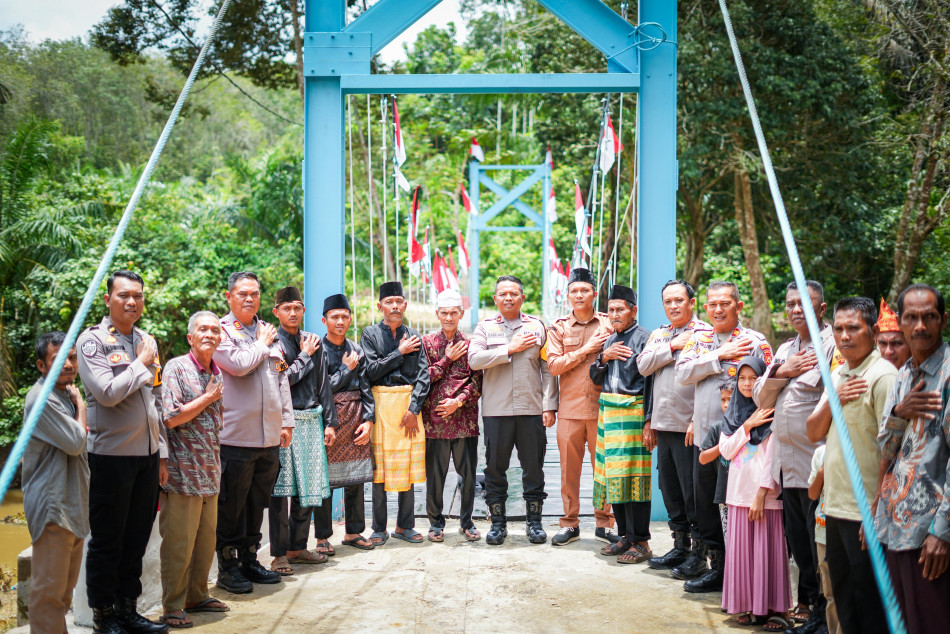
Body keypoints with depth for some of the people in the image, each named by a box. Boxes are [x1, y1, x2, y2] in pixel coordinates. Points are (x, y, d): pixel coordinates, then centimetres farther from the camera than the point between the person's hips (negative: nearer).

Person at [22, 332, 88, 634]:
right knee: (50, 587, -6)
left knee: (65, 584, 18)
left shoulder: (66, 394, 16)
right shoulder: (41, 399, -16)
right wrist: (80, 406, -7)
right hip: (53, 505, -10)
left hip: (72, 503, 10)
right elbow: (76, 442, -19)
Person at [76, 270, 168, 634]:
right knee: (107, 540, 4)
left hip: (147, 455, 6)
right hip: (111, 456, -6)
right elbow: (108, 392, -20)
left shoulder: (147, 342, 13)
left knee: (137, 538, 12)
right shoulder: (93, 341, -7)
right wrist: (141, 364, -9)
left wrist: (161, 454, 16)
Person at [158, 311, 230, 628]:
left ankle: (197, 596, 26)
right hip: (183, 471, -7)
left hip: (210, 471, 7)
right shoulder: (176, 368, -8)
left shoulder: (217, 373, 14)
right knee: (178, 543, -2)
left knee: (206, 541, 13)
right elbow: (171, 417, -15)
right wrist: (208, 397, -9)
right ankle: (172, 607, 8)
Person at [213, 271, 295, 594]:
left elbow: (282, 378, 18)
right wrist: (262, 344, -3)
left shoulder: (267, 331, 16)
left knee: (257, 503, 13)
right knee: (231, 504, 1)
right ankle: (227, 566, 12)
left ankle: (249, 559, 25)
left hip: (269, 436, 6)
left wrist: (286, 421, 14)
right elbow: (238, 364, -20)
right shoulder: (222, 331, -3)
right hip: (236, 435, -6)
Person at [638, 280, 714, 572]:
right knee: (670, 489, 13)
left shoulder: (704, 332, -5)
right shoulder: (659, 335, 17)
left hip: (689, 426, -7)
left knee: (692, 492, -2)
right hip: (663, 425, 7)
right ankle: (680, 545, 24)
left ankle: (698, 551, 9)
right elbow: (643, 365, 4)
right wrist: (673, 346, -7)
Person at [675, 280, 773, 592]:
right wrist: (719, 355, -11)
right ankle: (709, 553, 27)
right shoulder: (699, 339, 11)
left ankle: (723, 570, 11)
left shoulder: (755, 342, -5)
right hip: (704, 435, 5)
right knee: (704, 502, 13)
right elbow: (683, 373, -3)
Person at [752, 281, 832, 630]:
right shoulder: (785, 349, 17)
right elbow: (761, 398, 14)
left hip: (815, 462, -7)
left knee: (819, 541, 0)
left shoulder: (833, 344, -9)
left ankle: (823, 610, 12)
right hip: (786, 462, 7)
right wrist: (782, 372, -3)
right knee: (797, 539, 15)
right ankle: (806, 601, 27)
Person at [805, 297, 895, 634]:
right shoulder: (838, 375, 13)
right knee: (843, 597, 18)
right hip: (836, 506, 8)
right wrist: (833, 399, -9)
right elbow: (814, 433, 11)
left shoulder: (883, 375, -14)